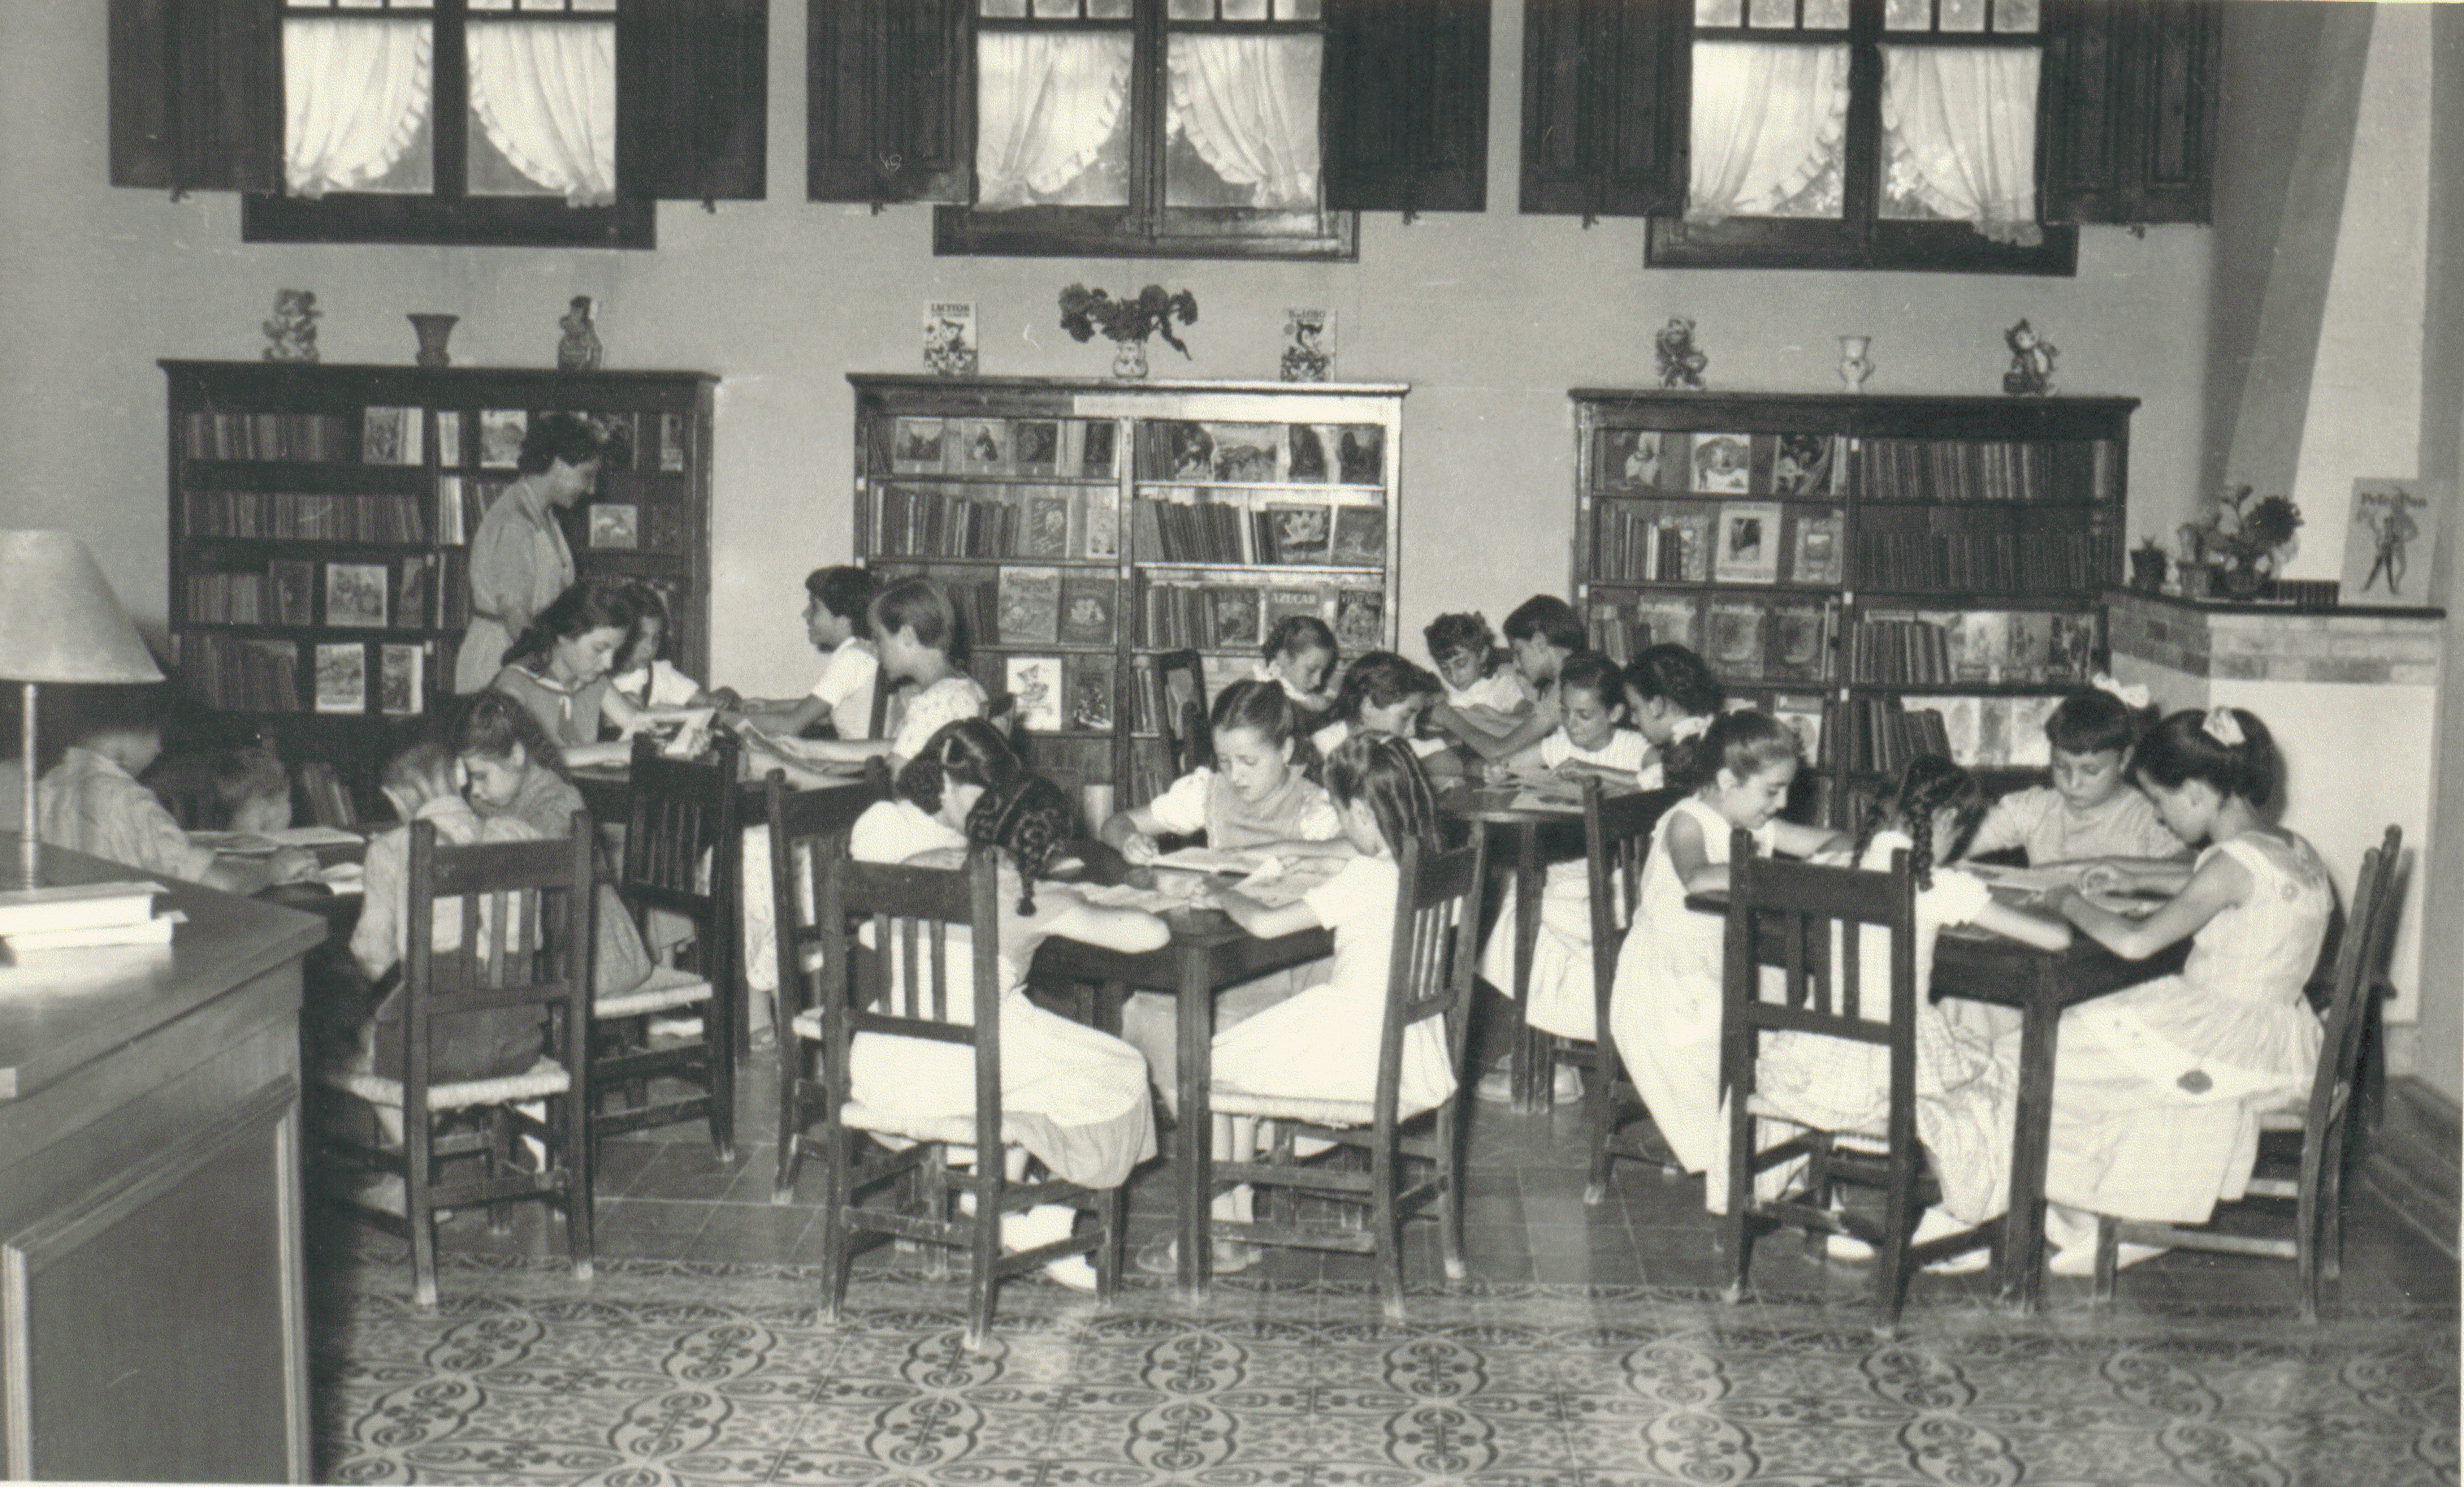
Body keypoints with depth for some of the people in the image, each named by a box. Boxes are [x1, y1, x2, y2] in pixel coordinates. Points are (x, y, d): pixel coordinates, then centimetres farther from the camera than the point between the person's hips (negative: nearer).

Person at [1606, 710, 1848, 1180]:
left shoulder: (1754, 824, 8)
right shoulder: (1687, 822, -18)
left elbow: (1827, 842, 14)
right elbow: (1698, 880, -41)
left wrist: (1837, 850, -10)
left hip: (1715, 973, 8)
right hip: (1662, 986, -8)